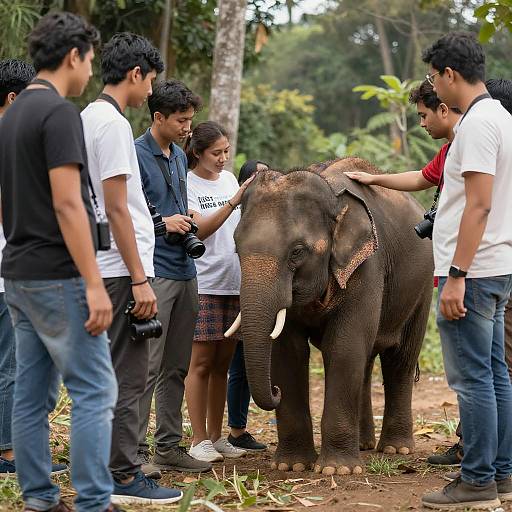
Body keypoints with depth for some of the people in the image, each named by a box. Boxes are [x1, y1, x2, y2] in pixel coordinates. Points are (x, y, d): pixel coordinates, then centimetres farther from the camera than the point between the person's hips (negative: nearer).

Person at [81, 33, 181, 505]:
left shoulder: (89, 117, 16)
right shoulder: (113, 124, -14)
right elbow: (116, 208, -19)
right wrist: (138, 279, -17)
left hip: (102, 270, 10)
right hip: (120, 270, -10)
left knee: (111, 373, 14)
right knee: (128, 376, -7)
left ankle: (105, 467, 19)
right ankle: (124, 478, -4)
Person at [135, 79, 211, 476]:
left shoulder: (179, 156, 17)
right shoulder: (136, 156, -10)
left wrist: (188, 221, 12)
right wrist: (164, 223, -16)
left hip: (184, 271, 9)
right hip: (154, 272, -9)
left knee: (176, 367, 11)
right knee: (147, 366, -11)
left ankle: (169, 447, 18)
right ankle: (136, 451, -8)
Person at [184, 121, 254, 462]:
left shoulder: (229, 178, 13)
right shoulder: (186, 184, -7)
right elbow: (200, 230, -19)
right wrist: (233, 202, -28)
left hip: (234, 283, 6)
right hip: (203, 284, -6)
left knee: (222, 363, 10)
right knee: (201, 363, -5)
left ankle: (216, 436, 16)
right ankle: (199, 441, -1)